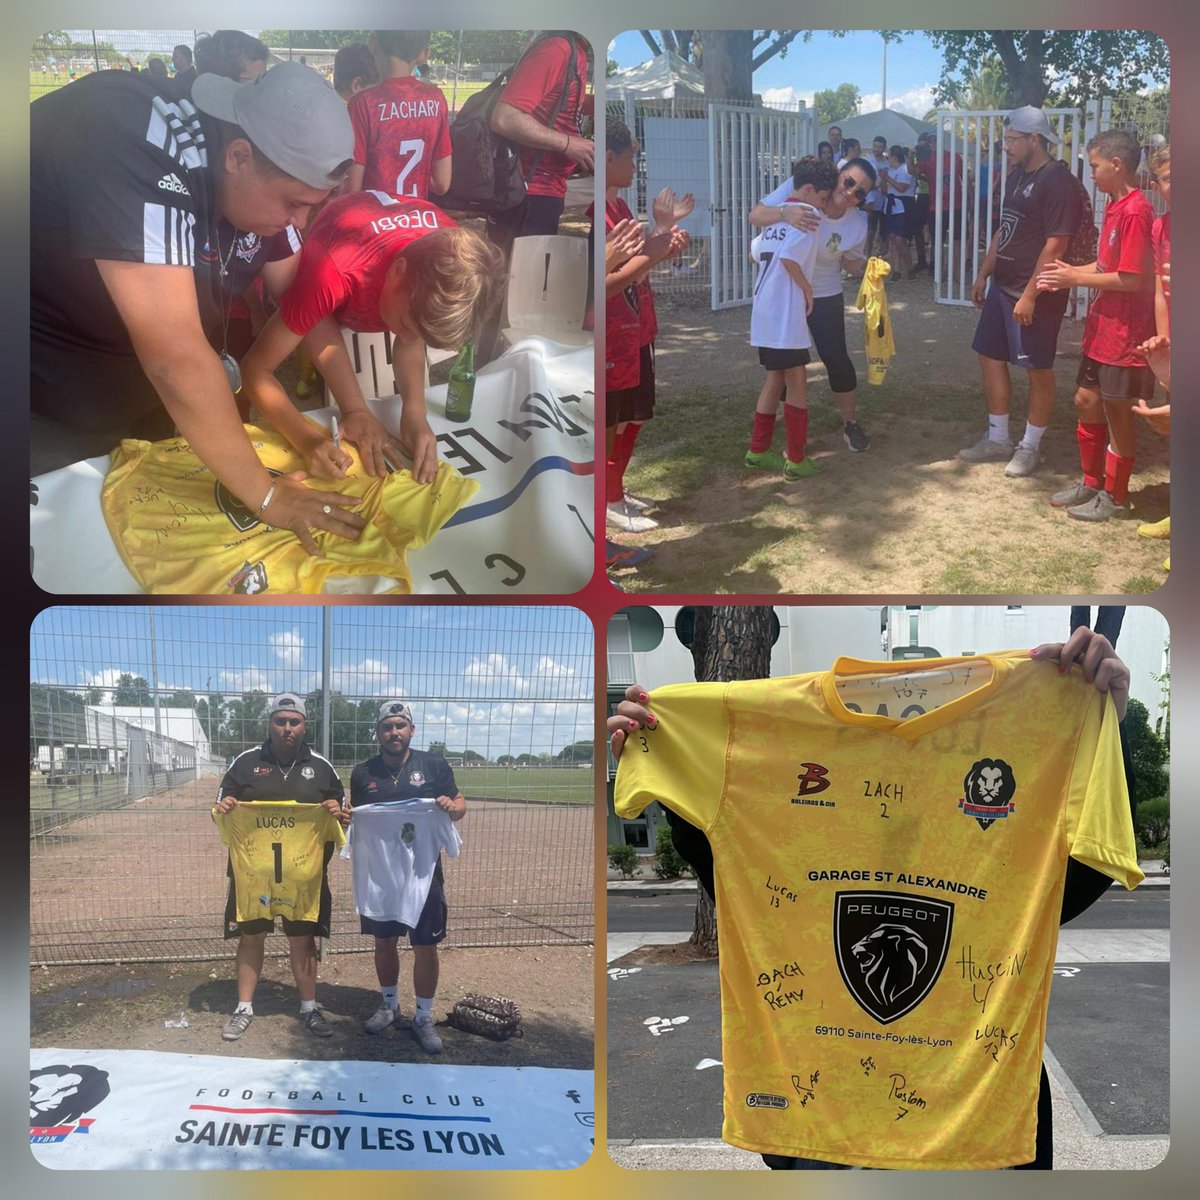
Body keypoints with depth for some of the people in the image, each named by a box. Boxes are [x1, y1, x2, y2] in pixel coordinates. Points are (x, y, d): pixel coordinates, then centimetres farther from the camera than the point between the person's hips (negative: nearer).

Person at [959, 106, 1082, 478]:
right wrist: (983, 275, 18)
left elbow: (1056, 245, -21)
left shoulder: (1057, 181, -16)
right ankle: (997, 439, 23)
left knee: (1038, 368, 2)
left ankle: (1030, 447, 12)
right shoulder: (1016, 176, 12)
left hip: (1034, 293, -9)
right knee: (990, 357, 12)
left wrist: (1030, 295, -23)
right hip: (1003, 285, 9)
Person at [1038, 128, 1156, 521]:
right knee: (1086, 402, 16)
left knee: (1118, 411, 2)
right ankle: (1091, 481, 30)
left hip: (1126, 330, -9)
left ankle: (1114, 496, 15)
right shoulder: (1115, 206, 9)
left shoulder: (1135, 211, -20)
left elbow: (1131, 279, -22)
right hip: (1102, 324, 9)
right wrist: (1070, 272, 1)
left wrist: (1078, 278, -14)